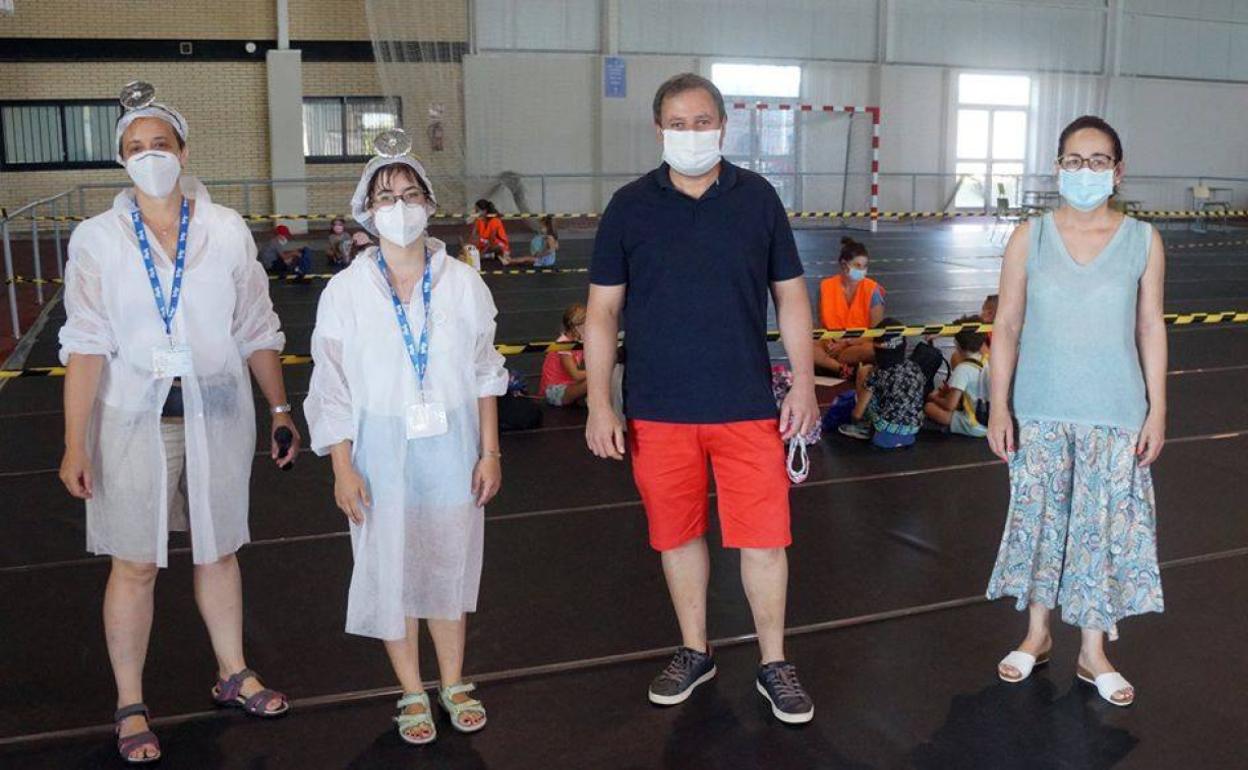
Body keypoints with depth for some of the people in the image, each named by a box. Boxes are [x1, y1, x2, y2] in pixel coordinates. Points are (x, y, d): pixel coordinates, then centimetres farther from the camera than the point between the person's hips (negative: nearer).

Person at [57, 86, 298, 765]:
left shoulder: (226, 230, 0)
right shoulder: (98, 239, -4)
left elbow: (256, 331, 5)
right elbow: (86, 345, -6)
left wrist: (280, 409, 7)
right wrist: (75, 444, -10)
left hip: (217, 412, 1)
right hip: (135, 419, -1)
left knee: (217, 551, 14)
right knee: (135, 563, 7)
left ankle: (232, 674, 33)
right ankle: (129, 705, 23)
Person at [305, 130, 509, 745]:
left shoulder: (463, 283, -1)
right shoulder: (346, 290, -4)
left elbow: (484, 374, 5)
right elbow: (332, 387, -2)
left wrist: (490, 452, 3)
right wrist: (342, 467, -6)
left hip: (452, 448, 1)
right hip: (381, 453, -1)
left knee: (450, 564, 12)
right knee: (390, 570, 8)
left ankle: (454, 684, 32)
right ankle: (412, 694, 27)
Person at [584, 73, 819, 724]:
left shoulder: (758, 198, 2)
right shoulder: (630, 205, 1)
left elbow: (790, 295, 7)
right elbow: (603, 310, 2)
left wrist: (803, 384, 1)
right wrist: (599, 403, -4)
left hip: (747, 403, 0)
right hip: (658, 408, 1)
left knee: (764, 537, 2)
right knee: (677, 533, 12)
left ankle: (774, 664, 21)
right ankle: (694, 652, 32)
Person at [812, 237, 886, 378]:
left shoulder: (872, 289, -5)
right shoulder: (826, 286, 1)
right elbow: (822, 324, 6)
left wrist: (847, 343, -18)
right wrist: (828, 343, -16)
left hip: (859, 345, -2)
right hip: (832, 344, 2)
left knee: (871, 349, -38)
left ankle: (825, 362, -23)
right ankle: (844, 369, -34)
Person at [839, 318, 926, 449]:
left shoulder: (877, 374, -15)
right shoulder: (916, 369, -2)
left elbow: (857, 414, -7)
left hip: (886, 432, -5)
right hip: (912, 431, 5)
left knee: (864, 371, 3)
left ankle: (866, 427, 15)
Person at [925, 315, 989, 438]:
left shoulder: (963, 369, -20)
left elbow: (949, 405, -20)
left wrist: (934, 398, 2)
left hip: (975, 428, -7)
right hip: (992, 422, 7)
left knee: (928, 406, -3)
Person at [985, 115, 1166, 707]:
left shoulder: (1143, 241, -1)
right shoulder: (1029, 239, -3)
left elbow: (1150, 329, 2)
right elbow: (1007, 327, -1)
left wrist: (1157, 411, 0)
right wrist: (999, 406, -4)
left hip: (1115, 416, 0)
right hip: (1041, 413, 0)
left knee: (1105, 526, 6)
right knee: (1039, 519, 10)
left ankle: (1093, 652, 23)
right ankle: (1038, 634, 30)